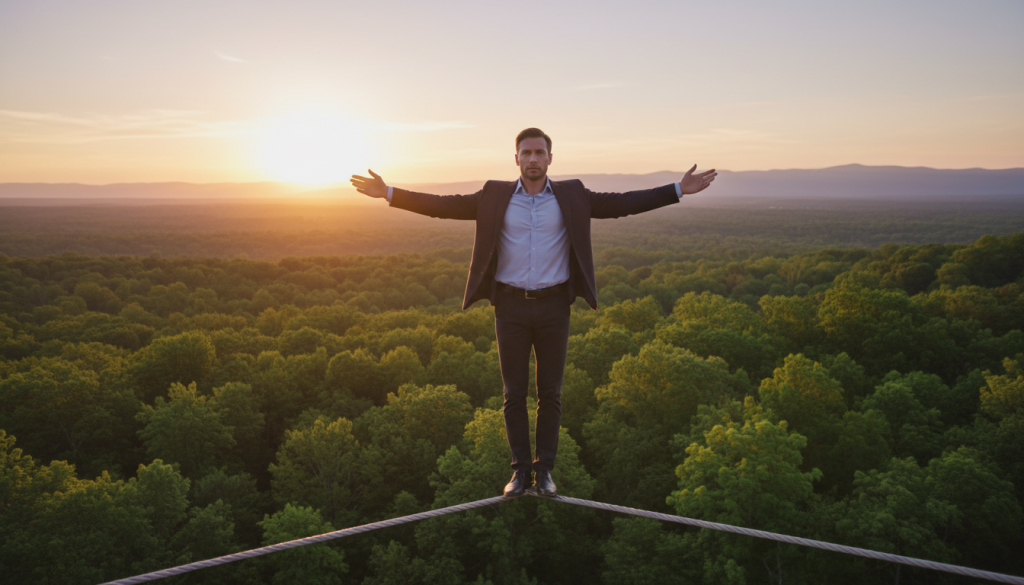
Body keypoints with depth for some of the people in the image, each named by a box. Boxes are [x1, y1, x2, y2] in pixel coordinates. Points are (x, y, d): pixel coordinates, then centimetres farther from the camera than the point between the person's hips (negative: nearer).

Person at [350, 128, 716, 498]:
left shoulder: (571, 197, 3)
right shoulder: (495, 197, 3)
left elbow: (624, 203, 1)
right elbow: (444, 205, 1)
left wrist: (678, 190, -5)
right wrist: (389, 193, -6)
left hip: (553, 306, 0)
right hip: (511, 306, 0)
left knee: (550, 393, 5)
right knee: (514, 393, 5)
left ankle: (545, 470, 17)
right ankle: (520, 470, 16)